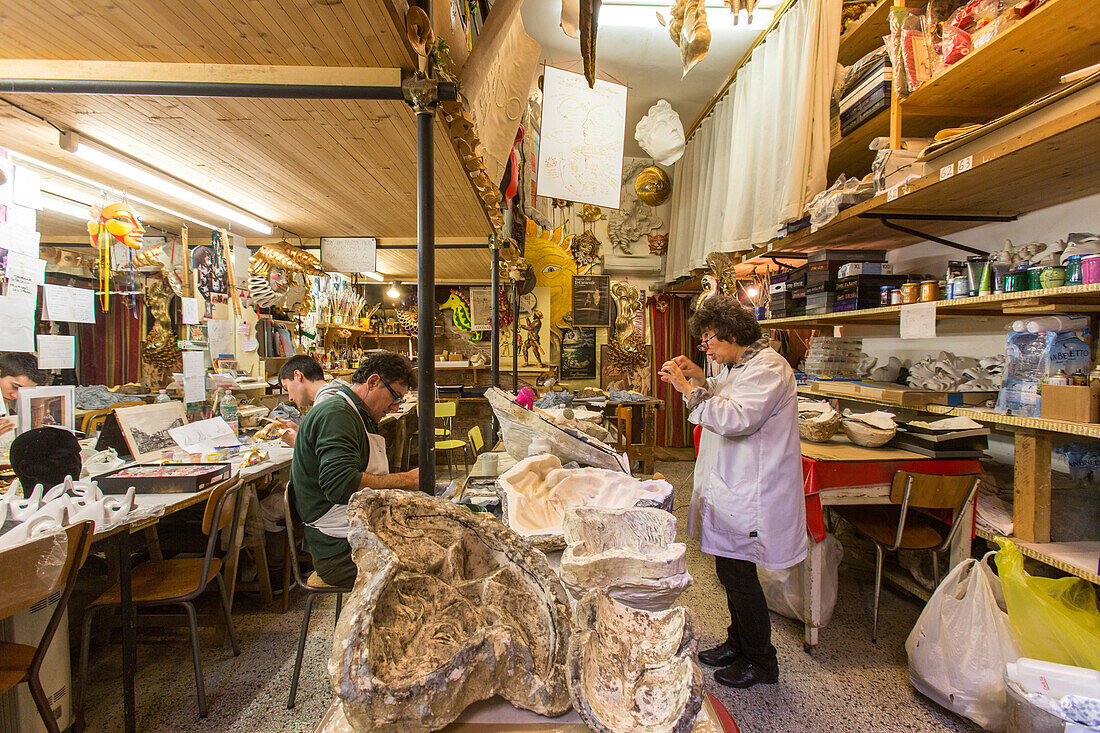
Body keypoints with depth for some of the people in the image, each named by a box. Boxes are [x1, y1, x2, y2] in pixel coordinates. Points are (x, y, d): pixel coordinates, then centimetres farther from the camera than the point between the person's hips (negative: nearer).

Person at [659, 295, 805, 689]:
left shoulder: (767, 368, -18)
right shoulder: (735, 366, 12)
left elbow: (735, 419, -30)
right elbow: (721, 405, 22)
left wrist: (689, 389, -25)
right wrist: (700, 381, 6)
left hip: (749, 494, -9)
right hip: (729, 490, 9)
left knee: (737, 574, 2)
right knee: (730, 571, 19)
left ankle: (760, 660, 23)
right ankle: (737, 644, 37)